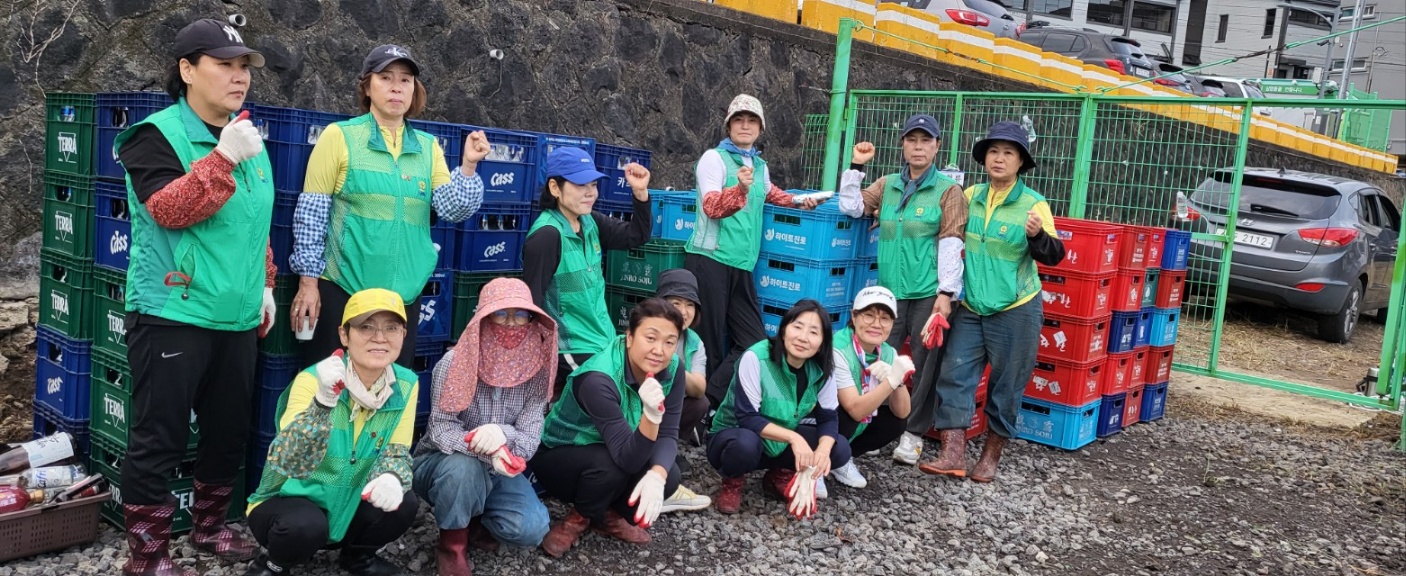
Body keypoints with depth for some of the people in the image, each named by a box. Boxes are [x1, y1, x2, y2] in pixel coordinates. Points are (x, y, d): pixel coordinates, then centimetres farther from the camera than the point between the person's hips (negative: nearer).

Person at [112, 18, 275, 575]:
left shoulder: (249, 141, 14)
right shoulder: (157, 135, -8)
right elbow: (169, 209, -22)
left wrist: (264, 282, 18)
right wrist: (222, 158, -28)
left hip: (237, 317, 7)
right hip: (173, 315, -7)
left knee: (229, 430, 15)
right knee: (159, 438, -1)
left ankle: (210, 526, 33)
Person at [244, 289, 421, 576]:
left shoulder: (406, 384, -10)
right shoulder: (313, 380, -24)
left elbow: (396, 452, -4)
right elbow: (285, 463, -34)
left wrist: (391, 477, -29)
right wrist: (323, 401, -50)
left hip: (347, 507, 5)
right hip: (290, 503, -4)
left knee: (403, 504, -22)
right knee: (306, 525, -34)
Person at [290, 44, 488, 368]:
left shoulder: (428, 147, 9)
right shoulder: (339, 135, -3)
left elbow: (452, 209, 1)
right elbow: (311, 213, -4)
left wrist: (468, 165, -13)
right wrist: (308, 280, -7)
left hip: (404, 294, 4)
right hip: (341, 288, -3)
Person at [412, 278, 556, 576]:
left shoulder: (536, 371, -13)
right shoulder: (455, 362, -21)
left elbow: (529, 440, -16)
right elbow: (441, 432, -24)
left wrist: (502, 434, -40)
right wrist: (487, 450, -43)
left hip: (495, 471, 3)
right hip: (439, 463, -3)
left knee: (532, 527, -20)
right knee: (463, 467, -37)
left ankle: (473, 520, 12)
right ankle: (452, 543, -10)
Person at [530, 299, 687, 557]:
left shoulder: (672, 370, -16)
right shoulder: (598, 379, -35)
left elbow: (668, 435, -16)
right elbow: (628, 457, -36)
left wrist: (657, 475, -37)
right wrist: (651, 415, -55)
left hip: (613, 458, 6)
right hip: (557, 457, -5)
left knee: (668, 477, -21)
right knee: (610, 465, -36)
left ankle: (608, 515, 7)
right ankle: (579, 518, -4)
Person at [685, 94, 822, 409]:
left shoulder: (760, 166, 17)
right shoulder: (714, 158, -2)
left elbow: (769, 194, 40)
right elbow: (712, 207, -17)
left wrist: (797, 201, 22)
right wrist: (740, 190, -34)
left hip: (742, 266, 6)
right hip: (710, 260, -6)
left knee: (753, 342, -2)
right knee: (708, 344, -6)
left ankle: (710, 400, 3)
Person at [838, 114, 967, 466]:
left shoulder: (948, 190, -1)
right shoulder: (887, 185, 13)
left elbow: (951, 244, -7)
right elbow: (851, 208, 10)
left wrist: (946, 293, -13)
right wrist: (856, 166, 3)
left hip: (928, 293, -3)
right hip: (890, 290, 3)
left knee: (925, 364, 2)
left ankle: (913, 433, 13)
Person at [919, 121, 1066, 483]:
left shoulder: (1034, 204, -10)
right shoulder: (970, 196, 3)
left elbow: (1053, 255, -16)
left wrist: (1037, 235, -34)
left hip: (1016, 311, -4)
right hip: (970, 309, 4)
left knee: (1006, 386, 6)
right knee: (955, 375, -2)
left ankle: (992, 455, 22)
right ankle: (953, 455, 0)